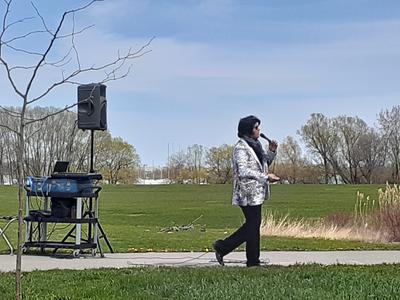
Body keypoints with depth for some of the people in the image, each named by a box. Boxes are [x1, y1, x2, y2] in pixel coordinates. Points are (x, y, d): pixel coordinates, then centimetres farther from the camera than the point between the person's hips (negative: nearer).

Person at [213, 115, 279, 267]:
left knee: (252, 225, 12)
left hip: (257, 193, 9)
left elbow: (264, 163, 26)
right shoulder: (241, 147, -13)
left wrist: (272, 151, 9)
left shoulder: (255, 145, 16)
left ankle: (222, 247, 17)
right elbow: (244, 171, -21)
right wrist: (266, 177, -20)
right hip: (249, 193, -9)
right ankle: (253, 262, 7)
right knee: (253, 226, -3)